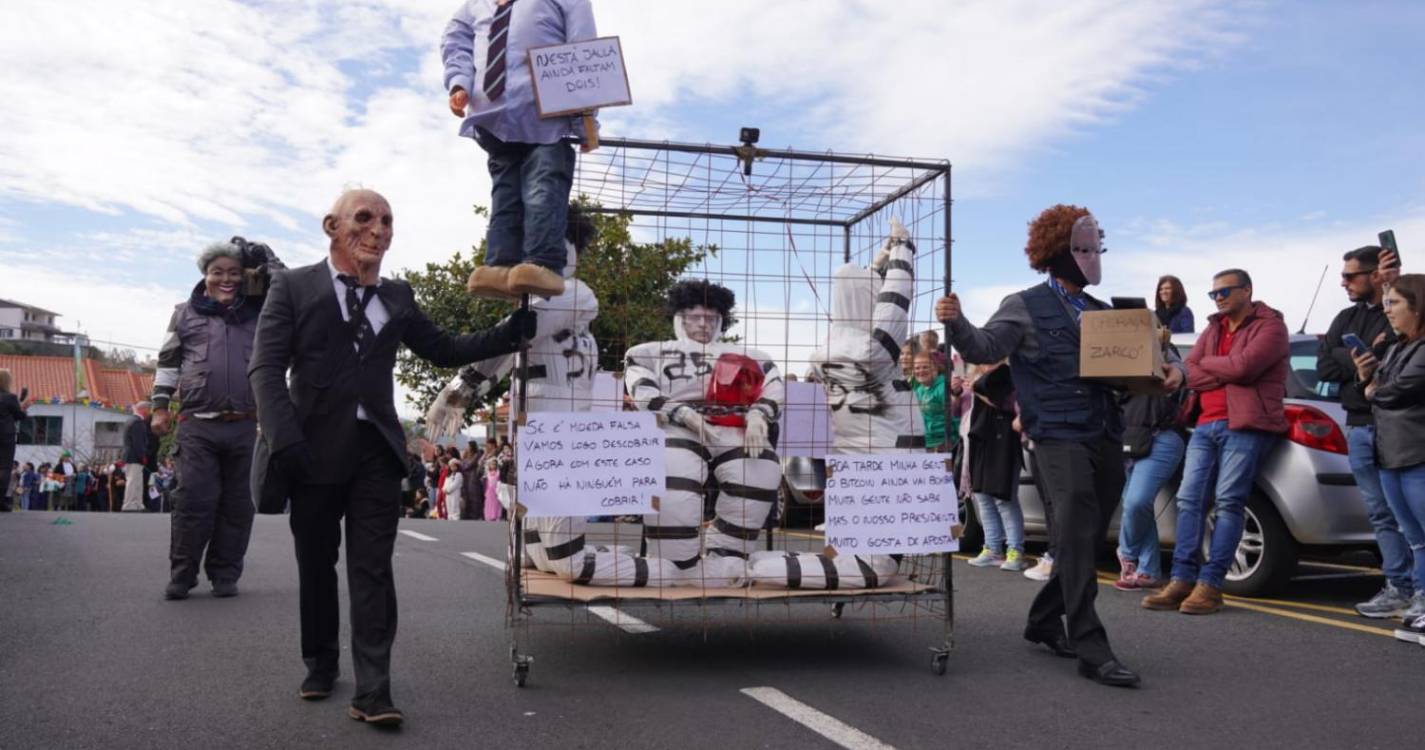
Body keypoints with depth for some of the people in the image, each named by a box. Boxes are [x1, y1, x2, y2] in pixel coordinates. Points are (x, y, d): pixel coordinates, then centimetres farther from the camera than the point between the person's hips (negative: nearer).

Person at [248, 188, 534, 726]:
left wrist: (510, 334, 4)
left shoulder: (397, 297, 11)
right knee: (316, 565, 12)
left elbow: (444, 351, 18)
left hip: (376, 449, 2)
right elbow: (266, 368, -6)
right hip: (314, 448, -2)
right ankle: (321, 664, 32)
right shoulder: (293, 287, 1)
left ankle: (372, 690, -2)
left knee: (372, 568, -3)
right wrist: (283, 438, -19)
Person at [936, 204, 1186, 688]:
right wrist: (956, 325, -29)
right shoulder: (1026, 307, 2)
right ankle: (1091, 650, -11)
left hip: (1107, 440, 7)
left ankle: (1044, 622, 28)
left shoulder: (1101, 312, 20)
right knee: (1077, 539, -13)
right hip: (1059, 439, -7)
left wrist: (1171, 369, 2)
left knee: (1086, 541, 12)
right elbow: (985, 348, -9)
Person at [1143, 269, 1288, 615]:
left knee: (1228, 502, -10)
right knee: (1189, 500, -1)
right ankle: (1183, 580, -1)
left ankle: (1210, 584, -10)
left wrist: (1208, 363, 2)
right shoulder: (1214, 328, 22)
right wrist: (1228, 373, -7)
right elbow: (1191, 374, 8)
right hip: (1206, 424, 7)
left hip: (1244, 425, -7)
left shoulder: (1270, 325, 1)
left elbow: (1243, 366, -16)